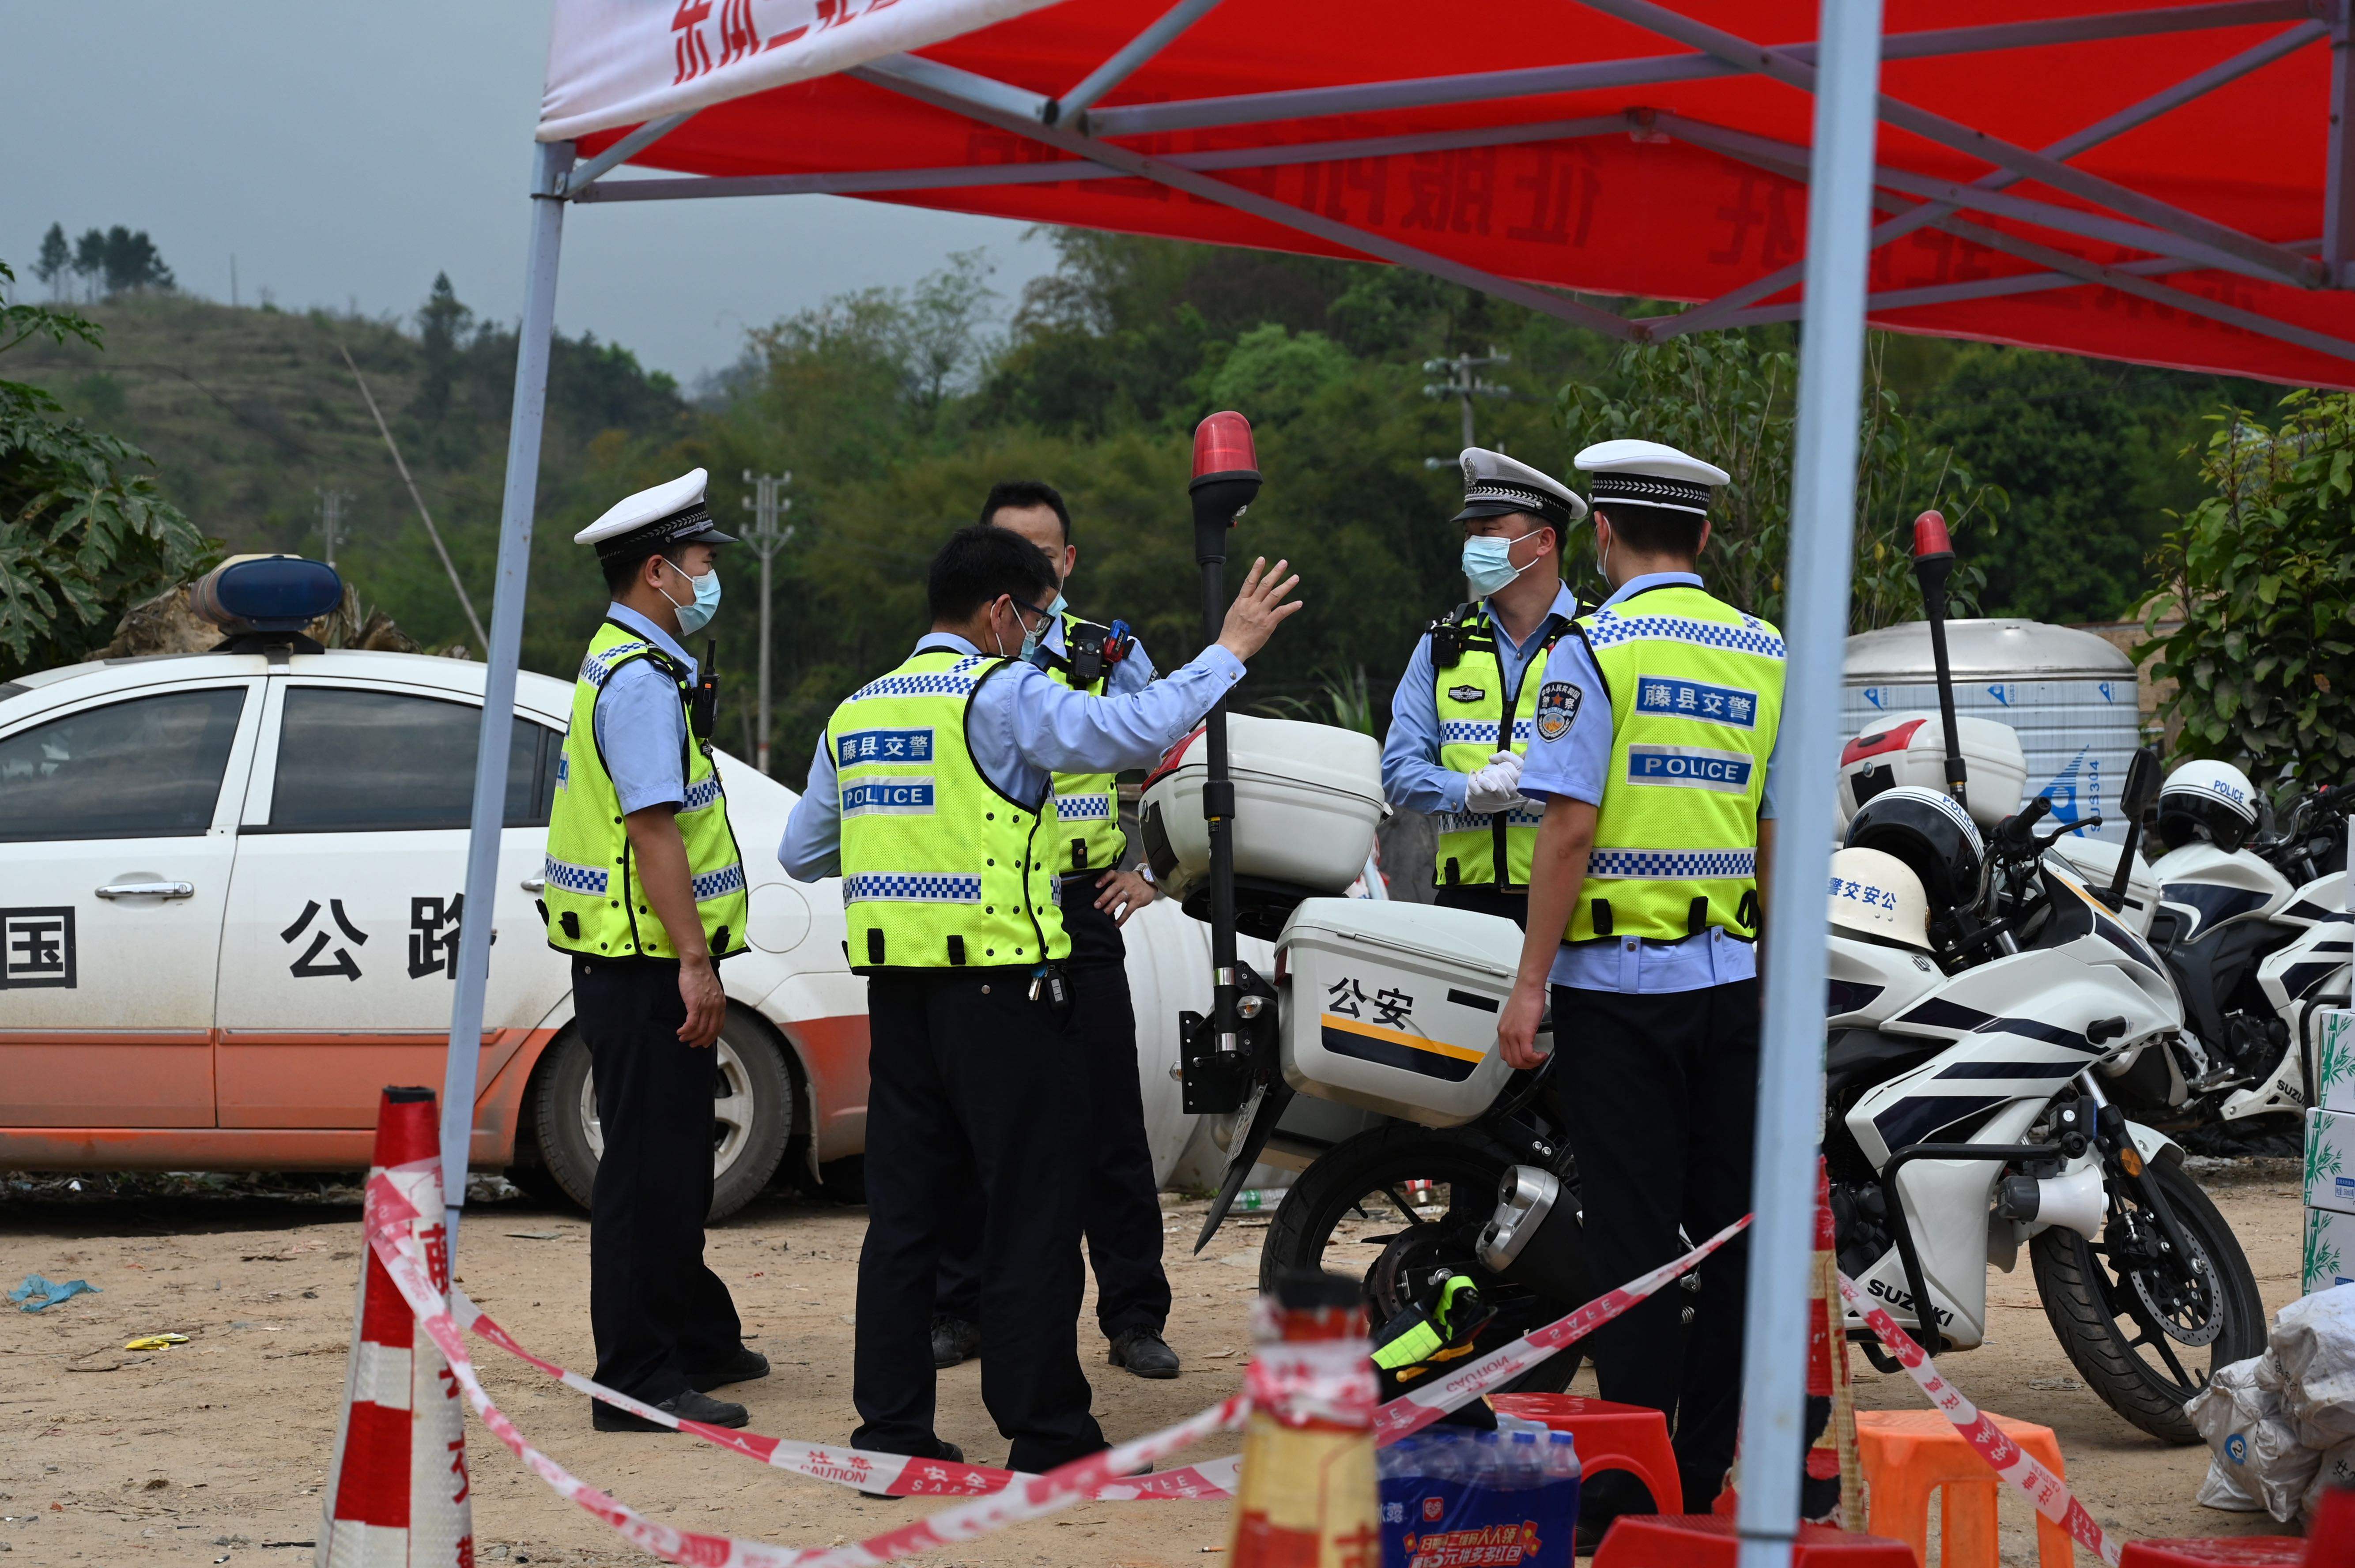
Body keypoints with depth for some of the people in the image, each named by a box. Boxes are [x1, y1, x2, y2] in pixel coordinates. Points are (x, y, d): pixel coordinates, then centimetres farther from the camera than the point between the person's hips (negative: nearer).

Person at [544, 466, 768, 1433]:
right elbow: (652, 828, -23)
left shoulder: (629, 665, 18)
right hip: (645, 964, -11)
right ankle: (638, 1381, -4)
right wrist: (694, 961, -23)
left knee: (674, 1163, 20)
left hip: (640, 963, 11)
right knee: (649, 1166, -7)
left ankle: (697, 1341, 32)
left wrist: (692, 956, 24)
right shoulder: (640, 679, -17)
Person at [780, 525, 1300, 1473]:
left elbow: (802, 855, 18)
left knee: (904, 1213, 9)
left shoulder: (854, 716, 12)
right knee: (1033, 1214, 1)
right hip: (1001, 989, -7)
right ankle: (1046, 1432, 4)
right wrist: (1230, 651, -11)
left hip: (896, 990, 7)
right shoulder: (999, 695, -9)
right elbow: (1134, 730, -21)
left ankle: (891, 1427, 9)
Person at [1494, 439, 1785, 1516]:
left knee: (1634, 1231, -2)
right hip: (1729, 974, 5)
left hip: (1617, 978, -5)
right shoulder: (1768, 656, 7)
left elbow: (1571, 828, -14)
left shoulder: (1594, 650, -9)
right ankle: (1708, 1469, 15)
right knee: (1735, 1227, 9)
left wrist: (1529, 983, -11)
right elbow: (1778, 839, 9)